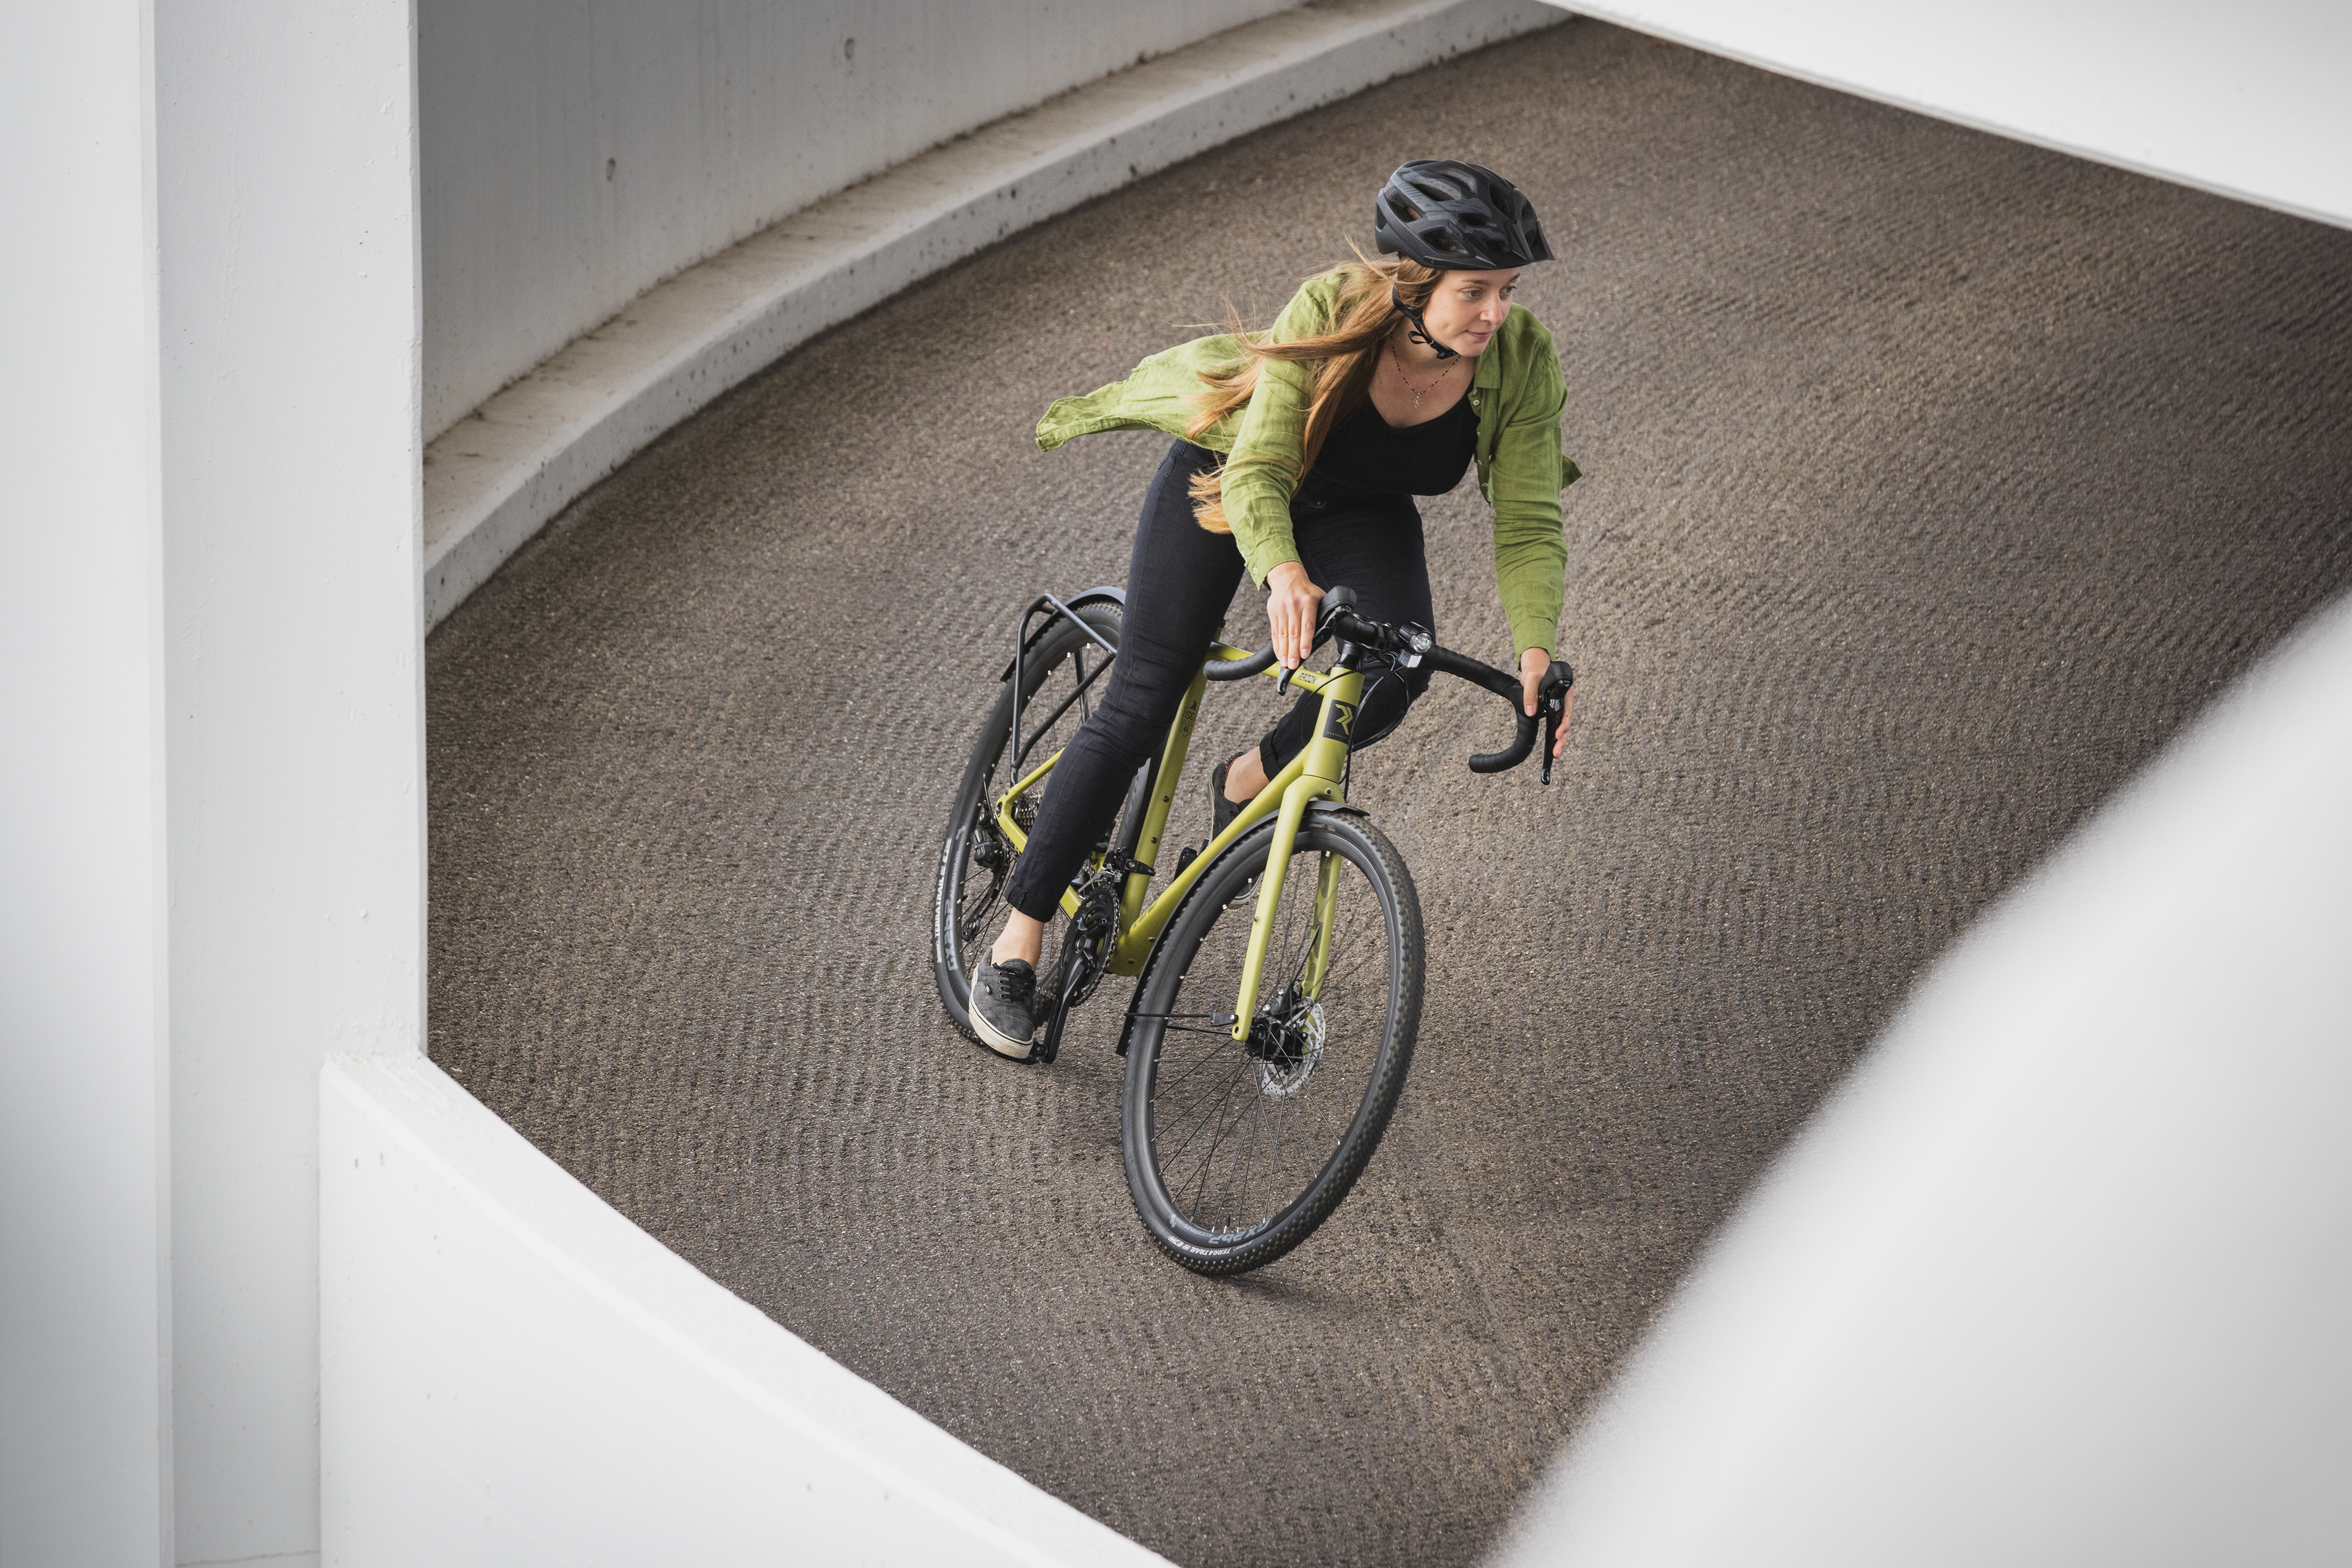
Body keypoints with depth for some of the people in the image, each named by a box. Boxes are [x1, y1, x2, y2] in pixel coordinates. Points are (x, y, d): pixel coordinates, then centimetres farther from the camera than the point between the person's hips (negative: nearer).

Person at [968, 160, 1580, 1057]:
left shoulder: (1520, 358, -27)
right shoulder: (1331, 311, -36)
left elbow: (1528, 524, -24)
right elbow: (1258, 472, -40)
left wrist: (1537, 655, -39)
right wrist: (1283, 572, -60)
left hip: (1360, 510, 3)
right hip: (1227, 469, -3)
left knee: (1397, 667, -26)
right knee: (1139, 705, -8)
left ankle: (1245, 788, 4)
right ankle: (1015, 950, 1)